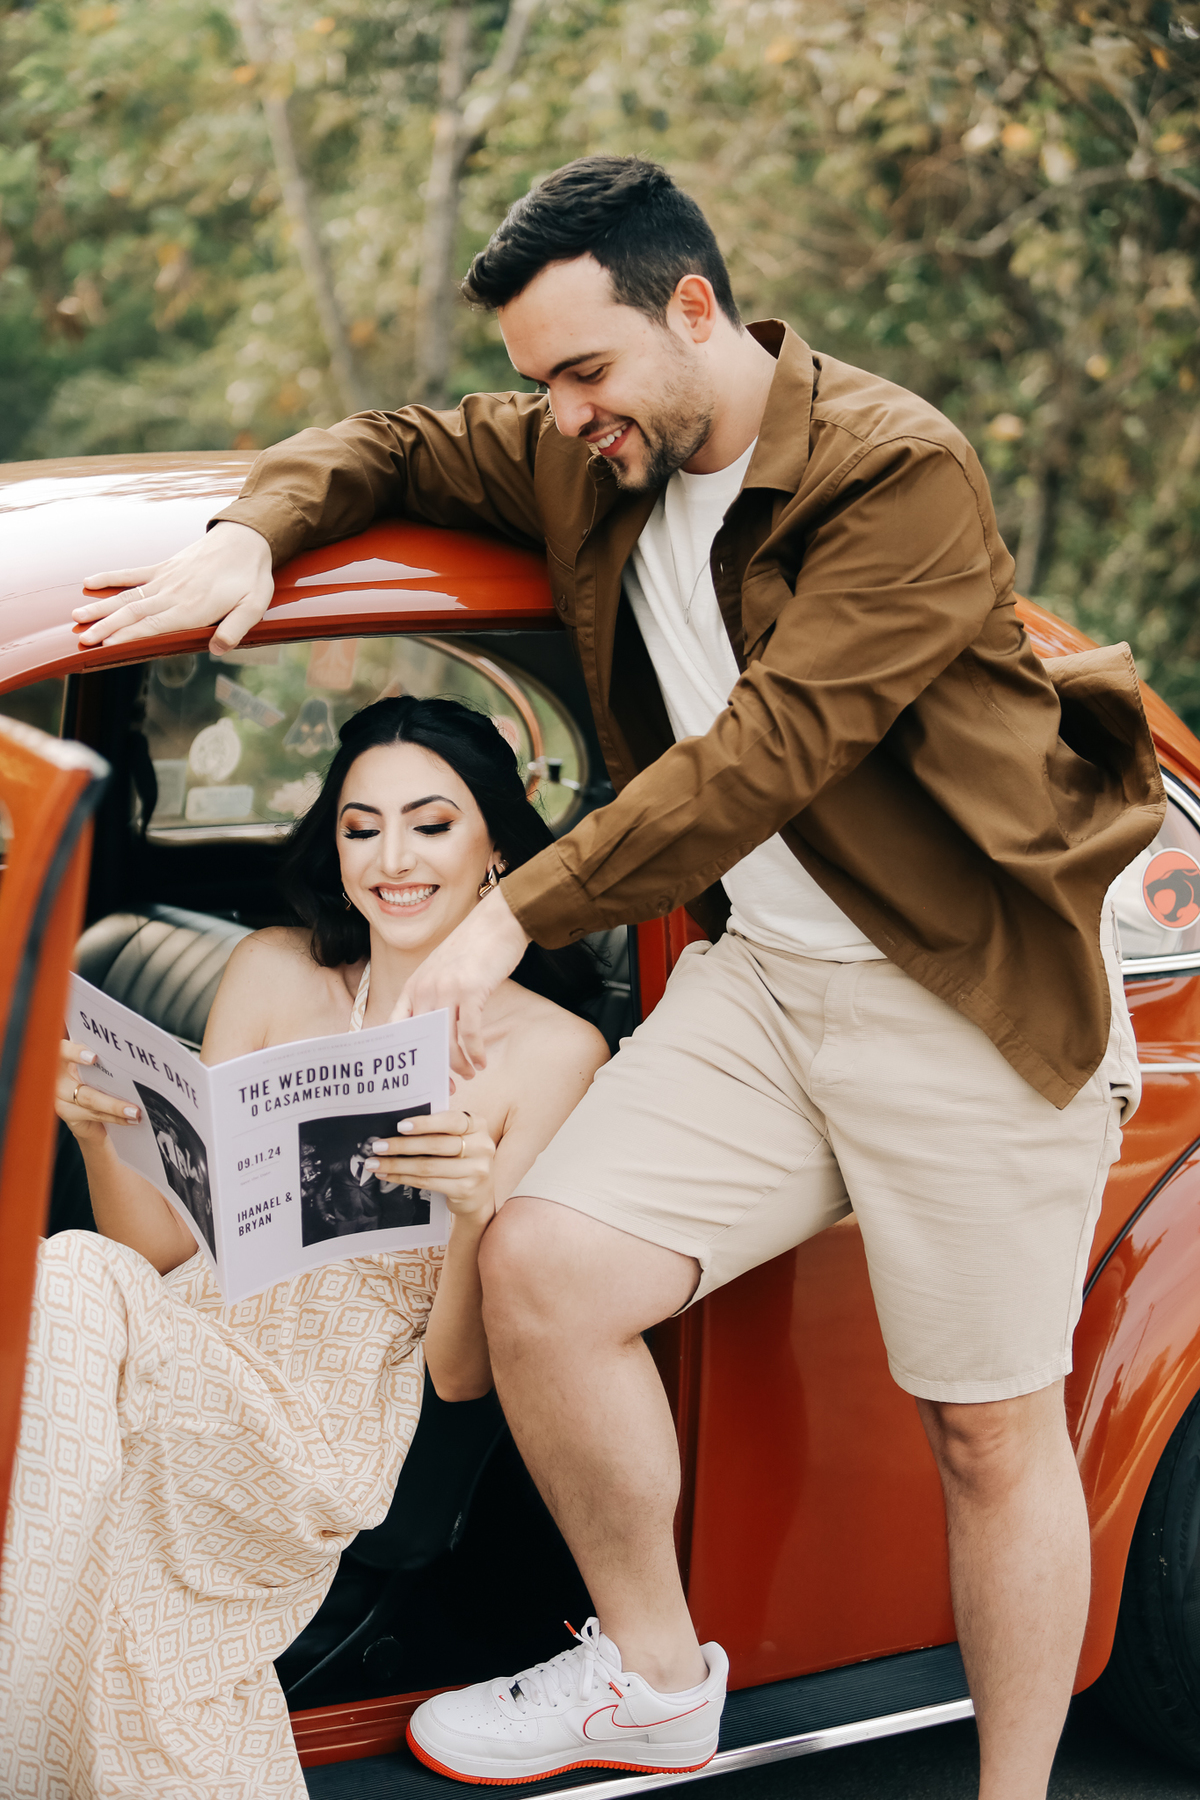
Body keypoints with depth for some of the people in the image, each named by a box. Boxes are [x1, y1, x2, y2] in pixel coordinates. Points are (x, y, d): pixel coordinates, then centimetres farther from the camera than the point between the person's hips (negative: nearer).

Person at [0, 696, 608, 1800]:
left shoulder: (555, 1050, -1)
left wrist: (477, 1208, -22)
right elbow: (164, 1251, 10)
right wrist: (100, 1137, -10)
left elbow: (462, 1373, -2)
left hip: (333, 1419, -3)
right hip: (193, 1346, 4)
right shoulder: (277, 973, 10)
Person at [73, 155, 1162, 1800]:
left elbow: (768, 751, -23)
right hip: (759, 973, 6)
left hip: (970, 998, -6)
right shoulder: (582, 460, 6)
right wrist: (254, 532, -2)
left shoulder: (903, 474, -17)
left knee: (992, 1431, 2)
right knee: (544, 1265, -11)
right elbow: (389, 445, 20)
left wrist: (519, 914, -22)